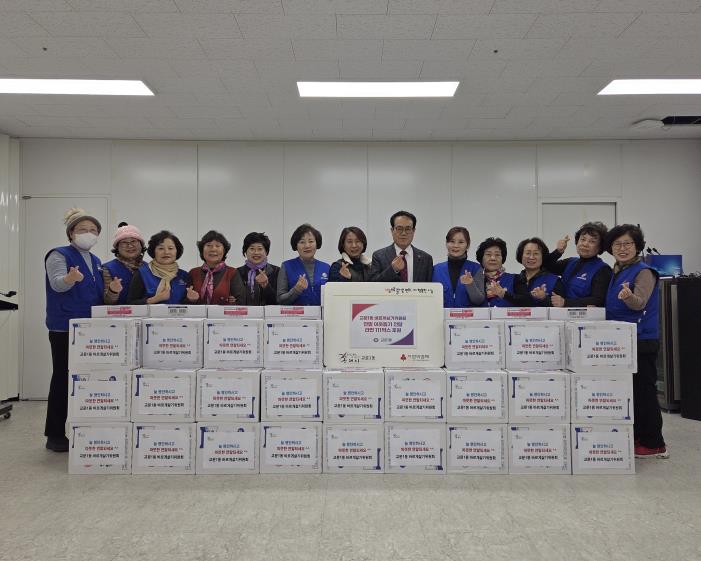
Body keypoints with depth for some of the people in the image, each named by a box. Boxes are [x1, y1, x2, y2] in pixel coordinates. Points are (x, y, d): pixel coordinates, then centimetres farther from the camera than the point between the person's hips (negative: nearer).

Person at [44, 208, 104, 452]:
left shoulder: (96, 261, 16)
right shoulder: (59, 255, -4)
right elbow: (57, 284, -20)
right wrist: (71, 278, -42)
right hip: (65, 329, -6)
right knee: (63, 379, -1)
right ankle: (55, 435, 9)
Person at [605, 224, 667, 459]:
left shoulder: (644, 271, -10)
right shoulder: (615, 272, 12)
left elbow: (639, 303, -25)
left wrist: (628, 296, -44)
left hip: (641, 342, -8)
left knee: (643, 391, -3)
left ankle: (654, 444, 7)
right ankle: (636, 437, 24)